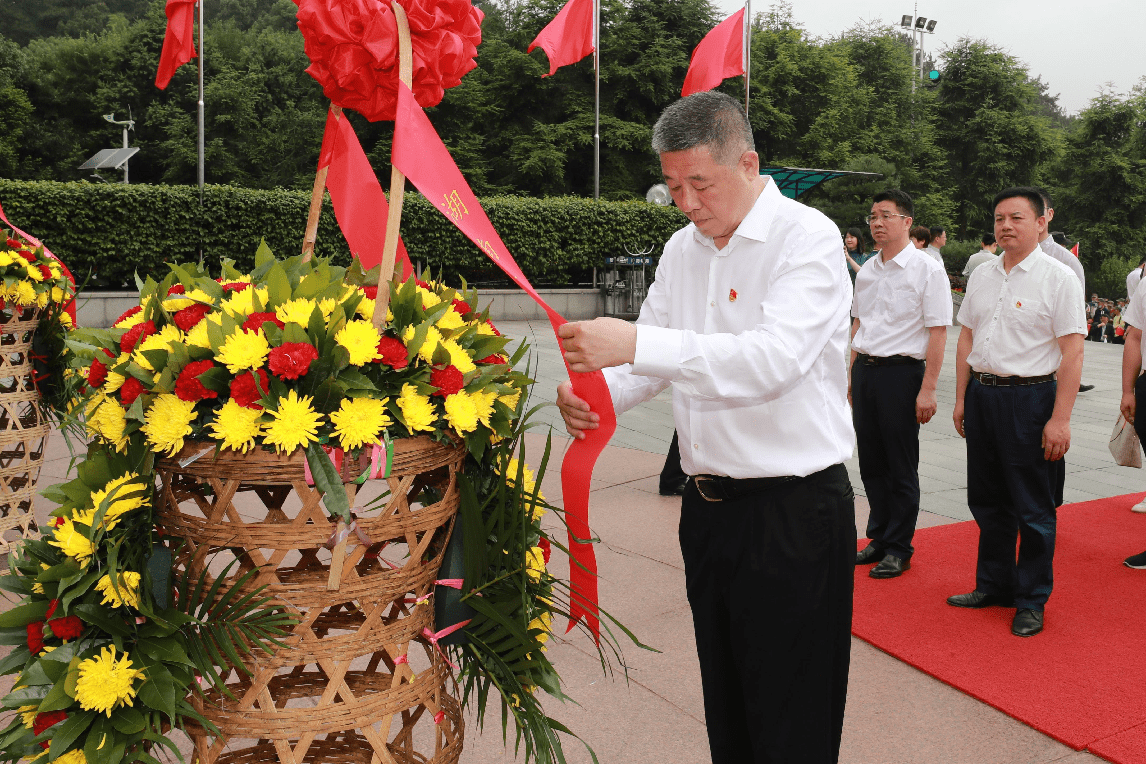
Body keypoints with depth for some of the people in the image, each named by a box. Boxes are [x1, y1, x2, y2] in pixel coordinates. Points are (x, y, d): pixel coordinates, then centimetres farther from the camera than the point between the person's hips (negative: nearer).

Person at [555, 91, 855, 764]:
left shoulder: (808, 238, -11)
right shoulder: (683, 249, 11)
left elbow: (774, 358, -26)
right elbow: (649, 358, 12)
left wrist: (637, 343, -34)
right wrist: (592, 398, -10)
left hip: (795, 513, -6)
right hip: (708, 507, 7)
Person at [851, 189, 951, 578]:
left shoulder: (927, 270, -8)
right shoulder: (867, 270, 11)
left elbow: (938, 333, -12)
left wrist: (928, 389, -17)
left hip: (902, 371, -6)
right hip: (864, 370, 6)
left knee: (901, 468, 4)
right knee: (871, 462, 13)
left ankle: (899, 549, 16)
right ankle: (879, 539, 27)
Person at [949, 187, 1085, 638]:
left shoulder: (1058, 278, -8)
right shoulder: (981, 277, 10)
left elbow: (1073, 354, -13)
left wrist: (1060, 419, -17)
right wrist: (961, 399, 11)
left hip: (1031, 398, -6)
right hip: (982, 394, 6)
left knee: (1033, 509, 5)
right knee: (987, 501, 15)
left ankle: (1032, 601, 19)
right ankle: (994, 585, 31)